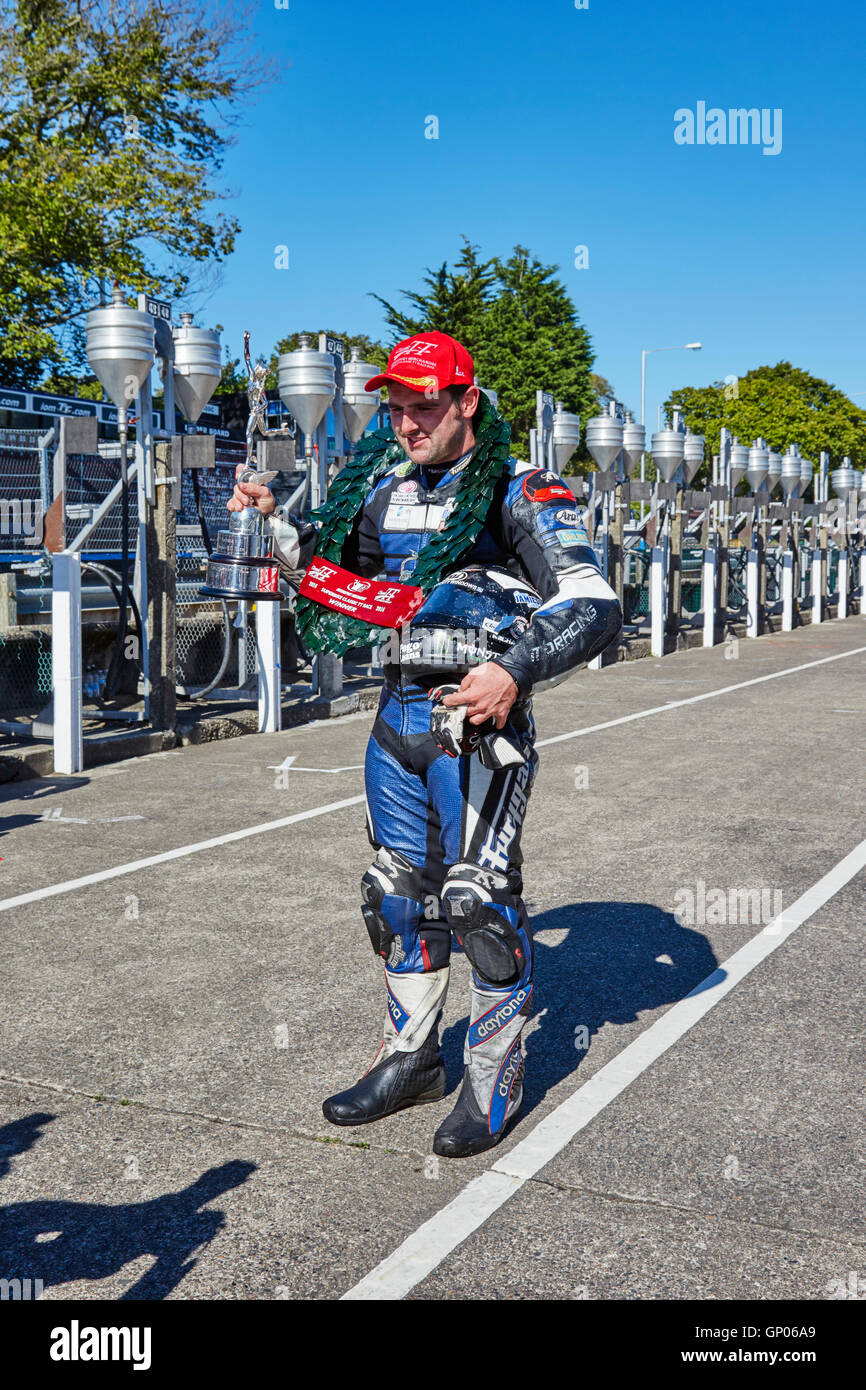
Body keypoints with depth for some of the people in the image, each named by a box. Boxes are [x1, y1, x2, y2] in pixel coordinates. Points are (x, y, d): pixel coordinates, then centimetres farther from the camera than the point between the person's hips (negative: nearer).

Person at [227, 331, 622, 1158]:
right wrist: (276, 522, 8)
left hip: (479, 718, -6)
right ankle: (409, 1057, 30)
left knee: (478, 895, -4)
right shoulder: (382, 490, 10)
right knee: (399, 891, 14)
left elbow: (594, 607, -16)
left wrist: (514, 672, -29)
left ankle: (494, 1080, 14)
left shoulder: (518, 494, -9)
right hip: (397, 716, 6)